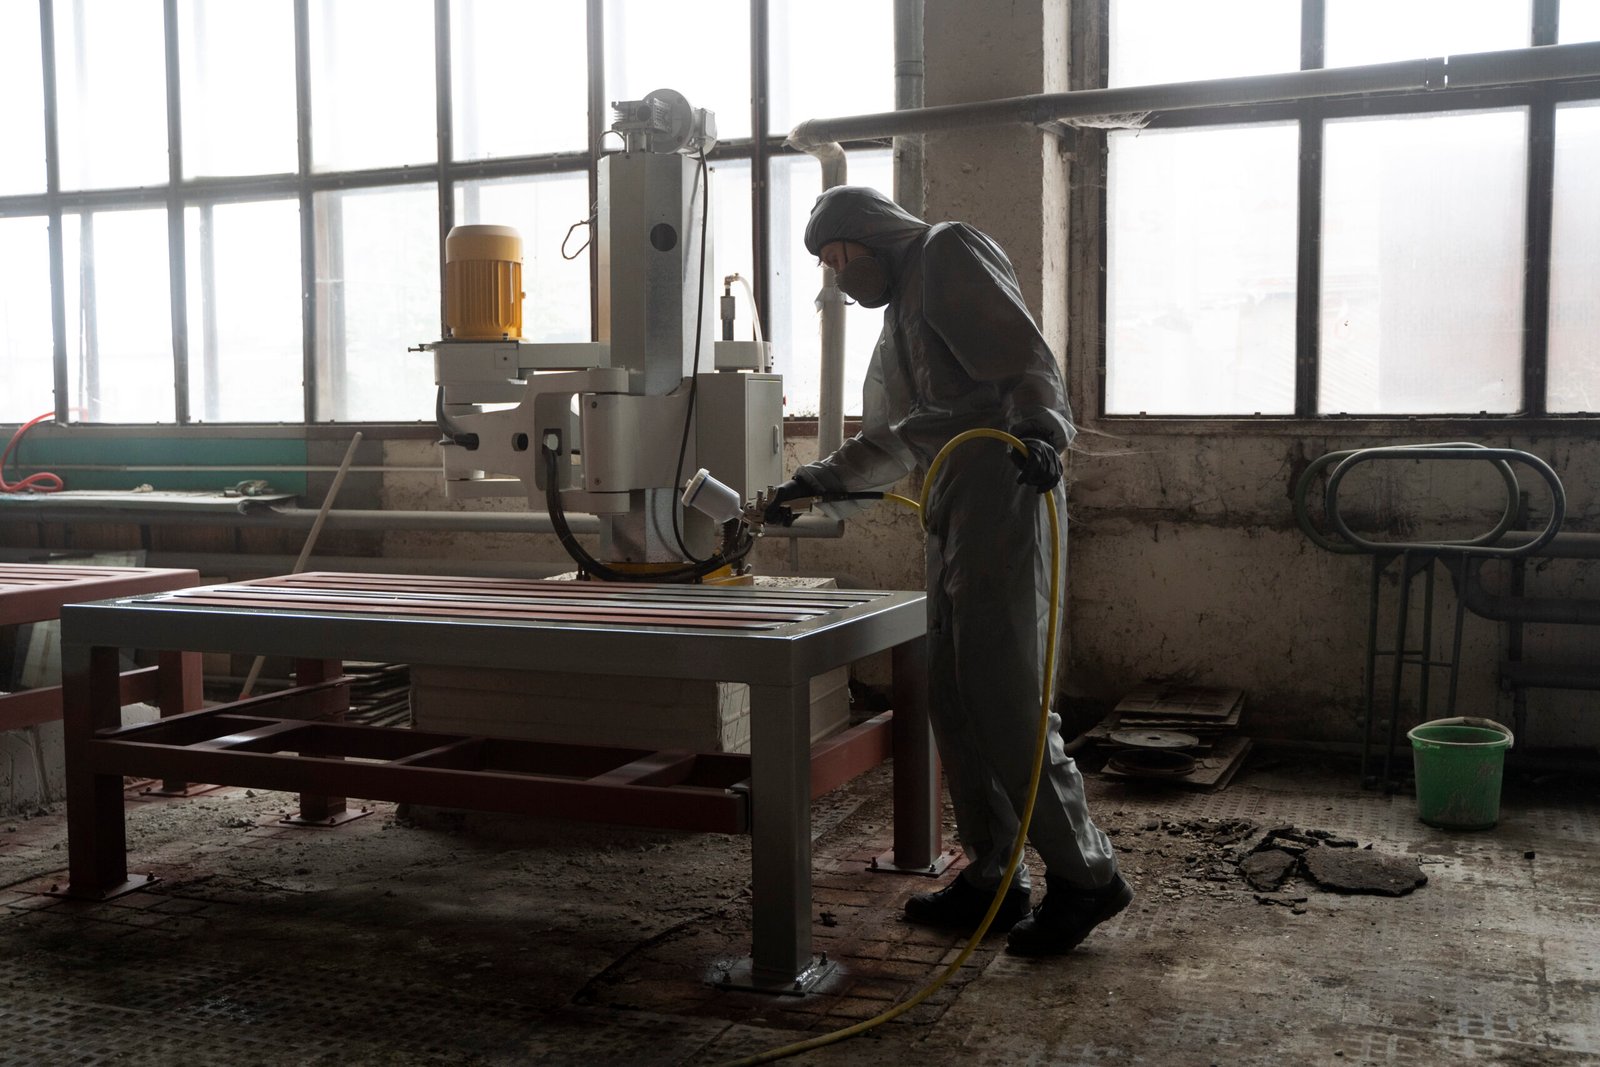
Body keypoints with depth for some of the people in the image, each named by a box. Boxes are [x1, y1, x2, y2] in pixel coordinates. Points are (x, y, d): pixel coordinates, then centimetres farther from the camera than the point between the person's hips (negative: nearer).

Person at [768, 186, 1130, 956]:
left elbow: (1026, 357, -16)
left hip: (1003, 495, -10)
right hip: (953, 508, 10)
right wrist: (816, 481, 33)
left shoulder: (949, 253, -2)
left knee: (1003, 697, -11)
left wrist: (1038, 429, -33)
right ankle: (991, 878, 15)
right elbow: (895, 437, 34)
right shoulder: (902, 304, 26)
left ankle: (1083, 874, -1)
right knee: (953, 698, 8)